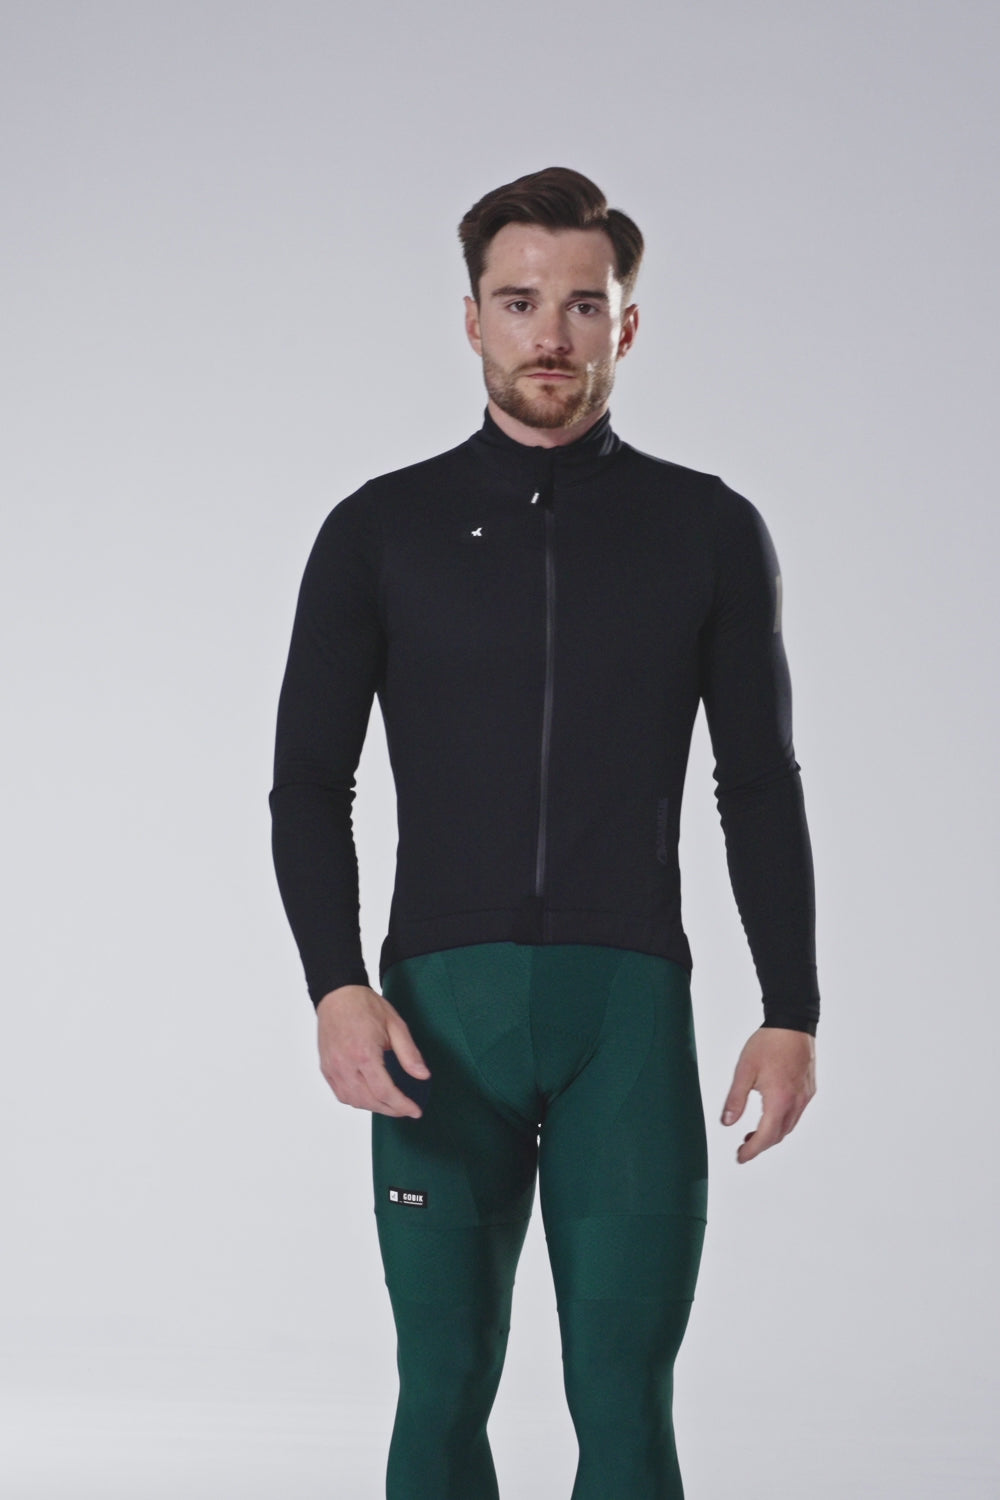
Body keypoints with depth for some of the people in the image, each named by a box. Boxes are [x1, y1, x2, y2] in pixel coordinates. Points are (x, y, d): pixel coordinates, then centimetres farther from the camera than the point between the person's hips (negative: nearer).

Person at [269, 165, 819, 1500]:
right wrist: (337, 988, -12)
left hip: (634, 1006, 0)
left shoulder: (710, 534, 6)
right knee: (444, 1388, 5)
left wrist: (792, 1015, 0)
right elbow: (310, 782, 3)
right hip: (440, 1011, 0)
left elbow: (760, 787, 8)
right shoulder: (383, 530, 5)